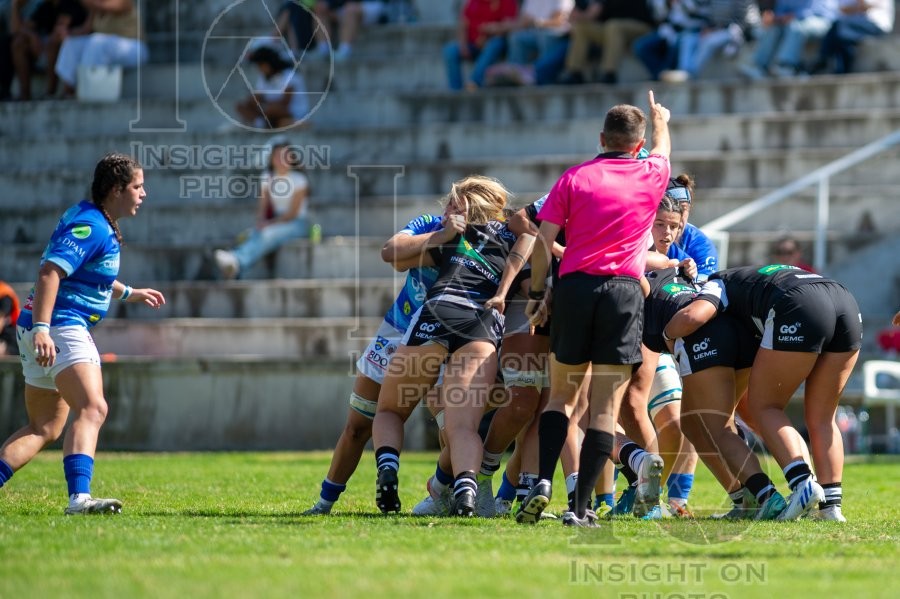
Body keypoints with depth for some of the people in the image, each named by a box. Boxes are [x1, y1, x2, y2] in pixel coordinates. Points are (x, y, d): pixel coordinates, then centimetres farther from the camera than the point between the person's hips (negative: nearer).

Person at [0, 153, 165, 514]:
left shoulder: (97, 223, 18)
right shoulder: (90, 227, -15)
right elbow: (49, 273, -25)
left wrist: (129, 294, 44)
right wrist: (42, 328, -33)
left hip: (44, 332, 11)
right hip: (59, 328, -11)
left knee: (44, 429, 14)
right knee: (92, 409, -24)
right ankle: (79, 498, -39)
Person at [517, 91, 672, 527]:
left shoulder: (574, 178, 5)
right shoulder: (652, 176, 8)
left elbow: (542, 242, 1)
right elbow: (662, 149, 34)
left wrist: (536, 294, 12)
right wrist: (660, 120, 54)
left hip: (574, 287, 1)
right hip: (624, 292, -1)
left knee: (561, 396, 14)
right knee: (605, 408, 0)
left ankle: (544, 483, -5)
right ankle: (581, 508, -6)